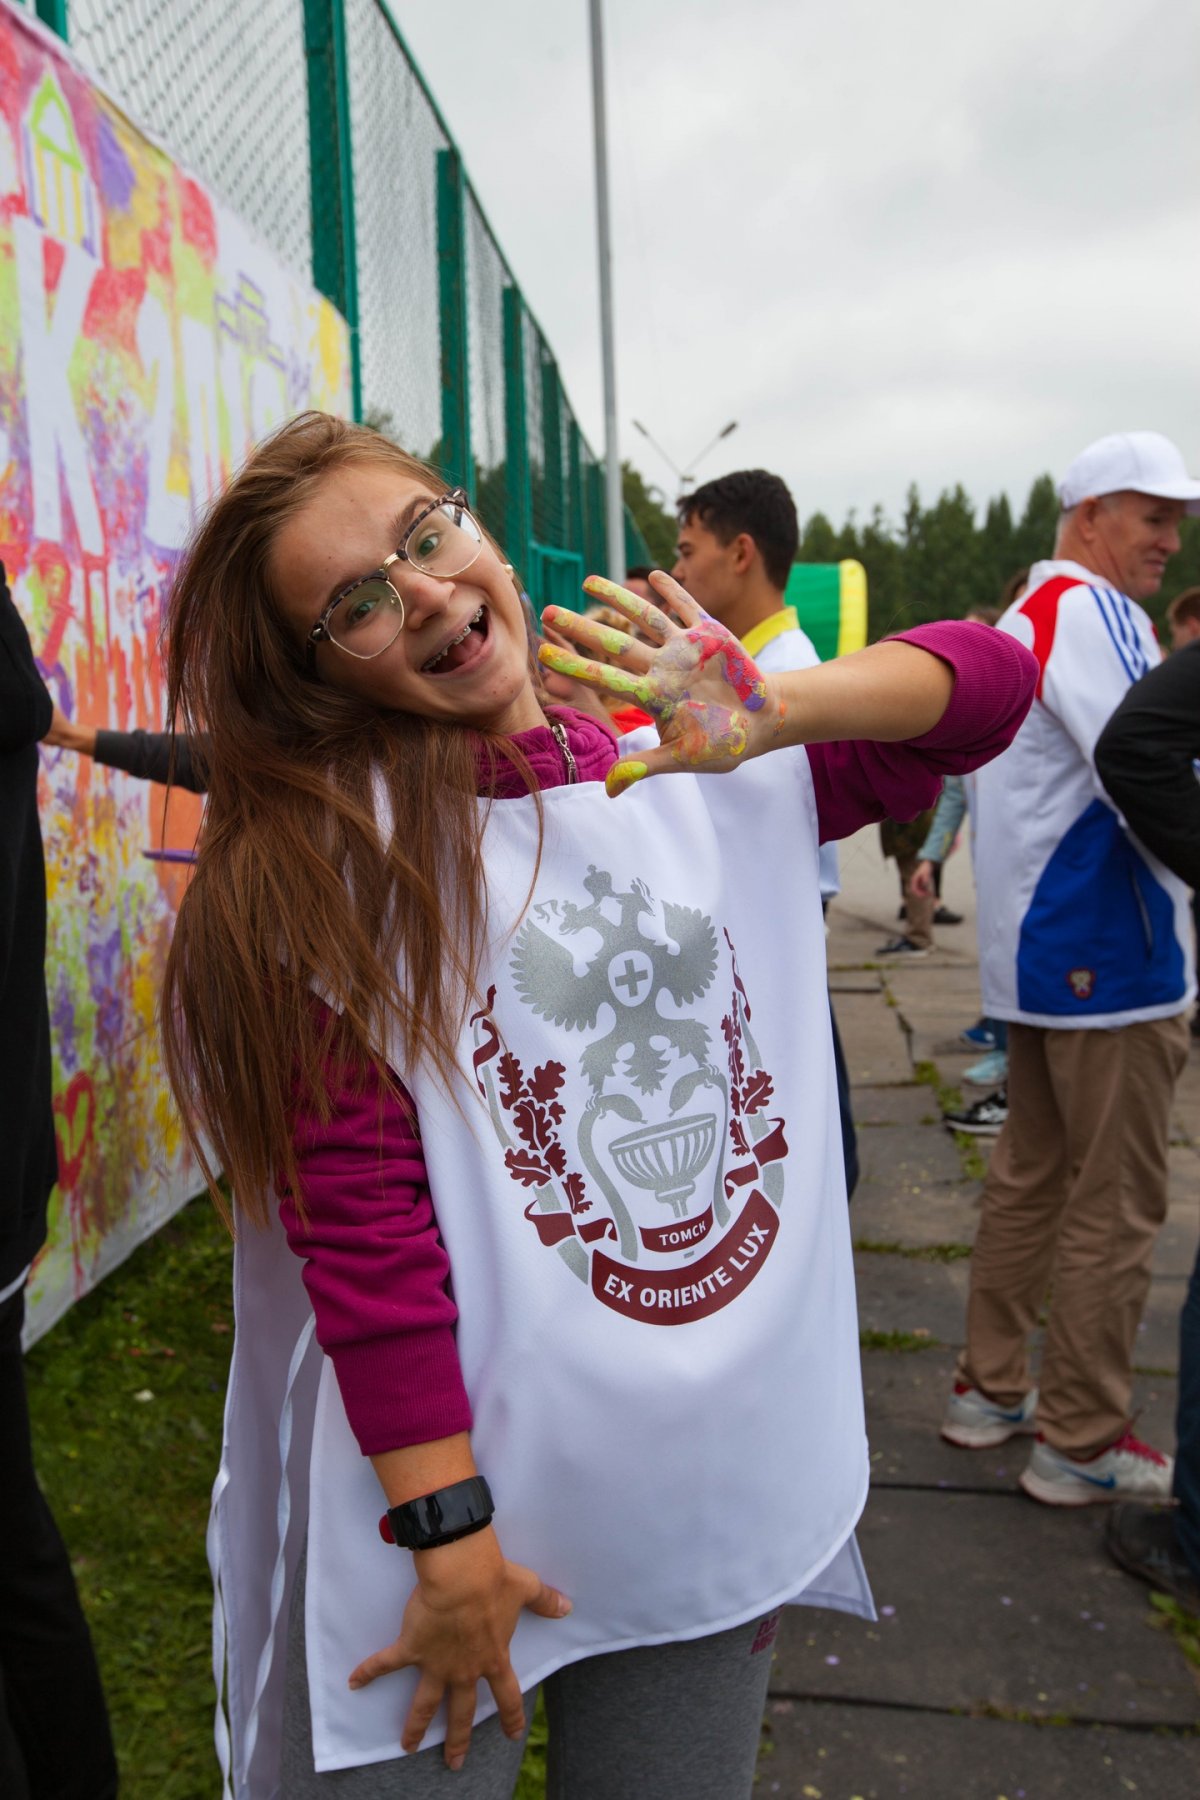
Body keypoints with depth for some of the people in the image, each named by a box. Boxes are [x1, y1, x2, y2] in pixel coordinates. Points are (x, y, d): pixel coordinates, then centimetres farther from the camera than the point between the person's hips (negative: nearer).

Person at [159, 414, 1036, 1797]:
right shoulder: (326, 852, -12)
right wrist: (448, 1528, -15)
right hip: (465, 1486, -3)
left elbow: (991, 681, 0)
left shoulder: (704, 770, 0)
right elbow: (357, 1217, -16)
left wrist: (770, 714, -18)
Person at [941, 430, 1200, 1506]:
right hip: (1110, 956, -10)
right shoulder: (1091, 608, -14)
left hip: (1038, 949, 10)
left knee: (1031, 1175, 17)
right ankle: (1082, 1446, 12)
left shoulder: (1031, 612, 18)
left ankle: (992, 1391, 28)